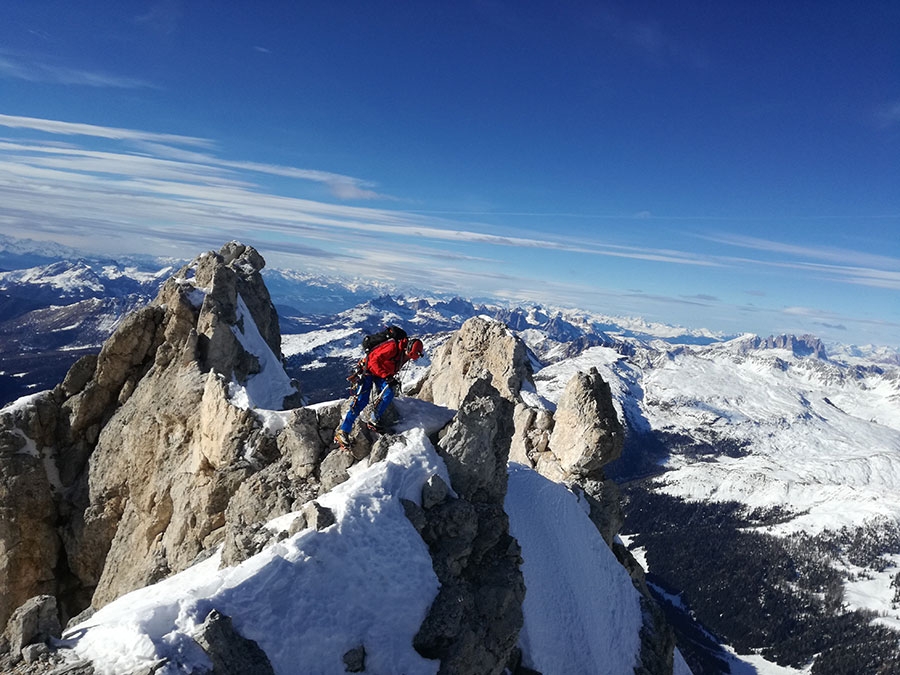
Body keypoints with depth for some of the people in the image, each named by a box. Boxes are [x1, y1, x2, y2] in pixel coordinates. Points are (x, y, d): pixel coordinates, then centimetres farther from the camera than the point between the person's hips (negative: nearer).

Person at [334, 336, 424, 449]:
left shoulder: (405, 353, 0)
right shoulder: (393, 347, -27)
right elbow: (374, 360, -26)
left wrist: (391, 378, -1)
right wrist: (386, 375, -28)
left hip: (382, 375, 7)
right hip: (369, 370, -7)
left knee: (389, 393, -18)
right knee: (361, 401, -14)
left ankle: (374, 420, -5)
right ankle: (342, 431, -13)